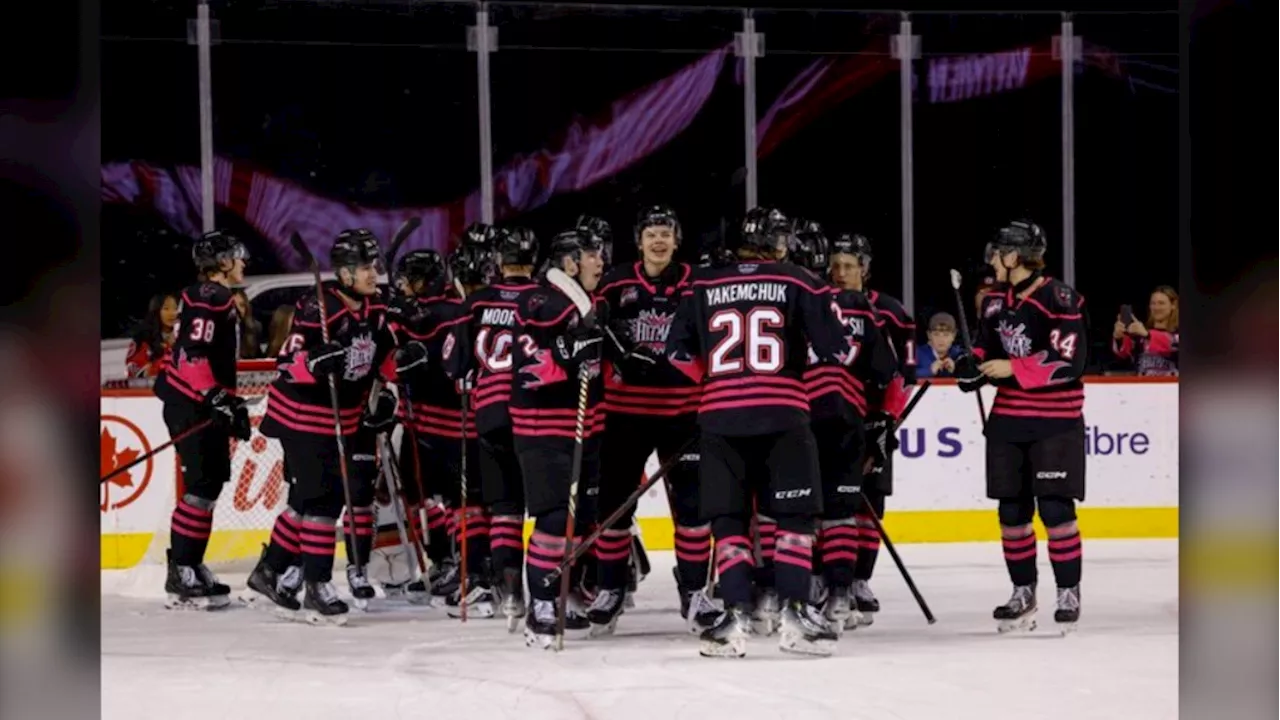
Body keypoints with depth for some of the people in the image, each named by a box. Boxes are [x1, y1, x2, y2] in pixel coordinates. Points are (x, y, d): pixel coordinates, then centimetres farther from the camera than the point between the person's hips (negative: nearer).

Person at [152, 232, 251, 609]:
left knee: (212, 479, 14)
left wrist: (232, 402, 26)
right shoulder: (209, 299, -14)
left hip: (204, 403, 11)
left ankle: (189, 565, 21)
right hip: (191, 404, -11)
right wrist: (215, 396, -28)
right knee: (203, 484, -12)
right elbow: (192, 353, -24)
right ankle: (181, 577, -14)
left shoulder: (218, 298, 19)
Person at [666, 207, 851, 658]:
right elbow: (836, 348, -1)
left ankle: (736, 616, -2)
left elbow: (678, 352, 10)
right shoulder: (799, 284, 2)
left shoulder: (702, 287, 9)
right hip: (783, 415, -2)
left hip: (719, 417, 2)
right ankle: (794, 612, -3)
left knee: (728, 519, 6)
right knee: (794, 517, 6)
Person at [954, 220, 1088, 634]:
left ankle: (1069, 593, 2)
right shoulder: (996, 304, 10)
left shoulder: (1059, 299, -13)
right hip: (1008, 419, 7)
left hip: (1055, 421, -7)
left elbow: (1069, 360, -19)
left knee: (1055, 507, -8)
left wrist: (1013, 368, -20)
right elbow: (988, 351, 19)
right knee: (1012, 510, 6)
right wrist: (970, 368, -4)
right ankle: (1023, 594, 16)